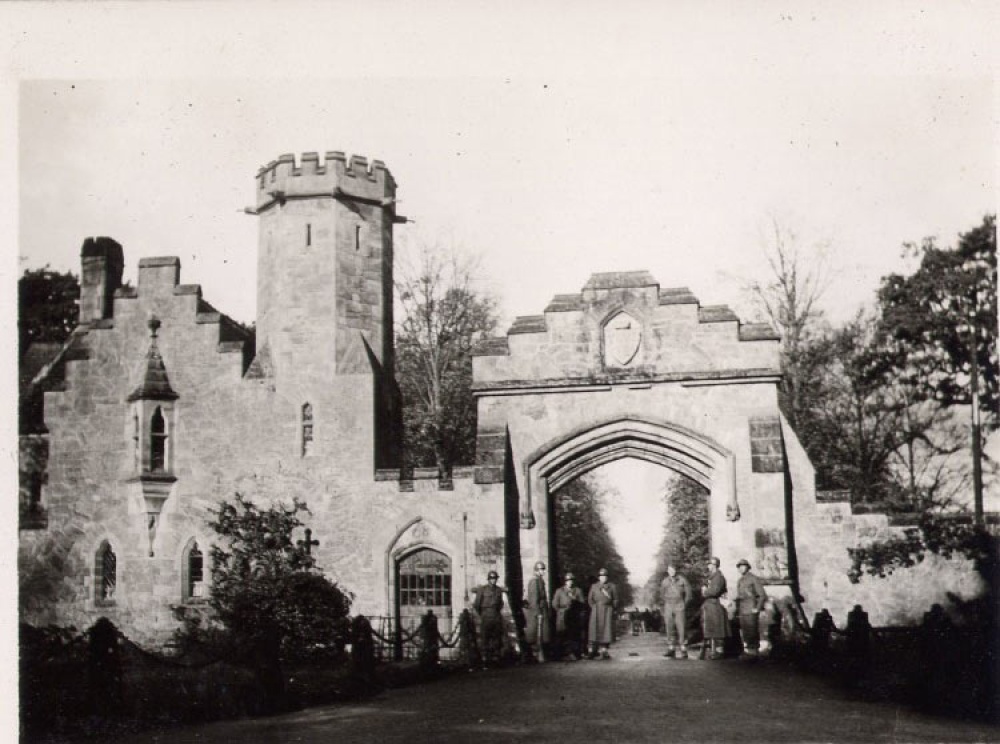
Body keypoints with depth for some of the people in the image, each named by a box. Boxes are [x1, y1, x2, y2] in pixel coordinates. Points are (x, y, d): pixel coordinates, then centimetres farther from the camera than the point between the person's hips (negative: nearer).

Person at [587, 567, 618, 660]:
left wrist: (612, 609, 0)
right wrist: (594, 608, -1)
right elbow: (590, 599, 11)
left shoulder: (612, 587, 9)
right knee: (595, 630, -4)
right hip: (596, 612, 0)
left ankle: (604, 651, -2)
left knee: (606, 630, -5)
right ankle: (593, 651, -5)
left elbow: (615, 600, 9)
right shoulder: (594, 587, 11)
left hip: (608, 611, 0)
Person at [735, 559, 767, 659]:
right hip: (742, 612, 7)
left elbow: (763, 595, -8)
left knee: (752, 632, -7)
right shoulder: (739, 581, 16)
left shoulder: (754, 579, -6)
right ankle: (747, 652, 14)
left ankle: (754, 652, -3)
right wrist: (737, 609, 12)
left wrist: (757, 608, -12)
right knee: (744, 632, 8)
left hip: (752, 611, -7)